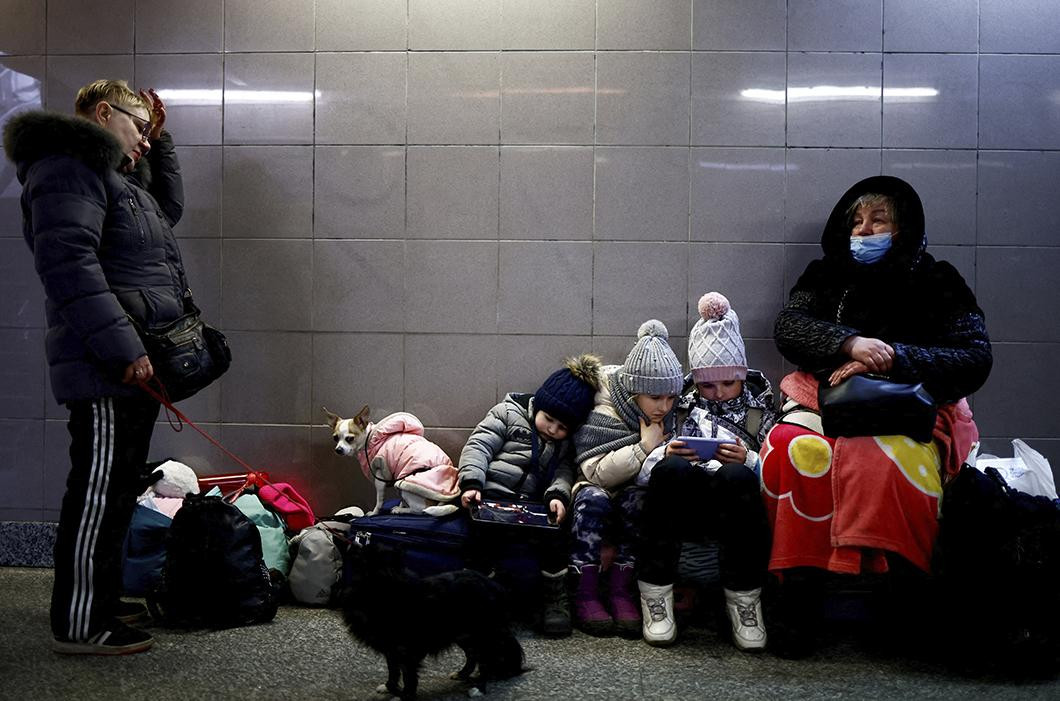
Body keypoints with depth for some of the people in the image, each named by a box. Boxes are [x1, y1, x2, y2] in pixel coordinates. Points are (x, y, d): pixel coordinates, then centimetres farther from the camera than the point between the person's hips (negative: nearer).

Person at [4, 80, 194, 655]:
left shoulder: (112, 173, 23)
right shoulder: (69, 166, -10)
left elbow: (169, 206, 39)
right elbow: (69, 261, -22)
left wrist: (160, 140, 27)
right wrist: (122, 347, -26)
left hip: (133, 365, 11)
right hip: (106, 369, -11)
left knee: (118, 486, 16)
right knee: (98, 488, -6)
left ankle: (102, 599, 27)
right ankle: (79, 625, 1)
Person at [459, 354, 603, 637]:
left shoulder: (568, 443, 20)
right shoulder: (509, 413, 9)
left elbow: (564, 470, 4)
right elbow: (478, 446, 1)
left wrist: (558, 495, -19)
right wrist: (471, 483, -16)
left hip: (533, 505, 3)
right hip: (491, 495, -3)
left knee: (551, 534, -28)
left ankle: (556, 597, -12)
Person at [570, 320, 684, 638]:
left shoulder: (669, 414, -1)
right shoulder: (603, 409, -16)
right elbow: (595, 472, -23)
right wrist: (643, 448, -28)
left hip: (638, 494, 3)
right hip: (598, 492, -3)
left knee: (636, 497, -30)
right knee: (592, 498, -36)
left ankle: (621, 590, -27)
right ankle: (584, 595, -33)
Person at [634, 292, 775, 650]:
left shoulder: (760, 412, 23)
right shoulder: (682, 409, 24)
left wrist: (748, 461, -11)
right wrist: (666, 456, -10)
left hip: (735, 510, 0)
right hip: (683, 508, 1)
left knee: (735, 476, -36)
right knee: (672, 469, -34)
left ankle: (743, 596, -26)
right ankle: (655, 592, -27)